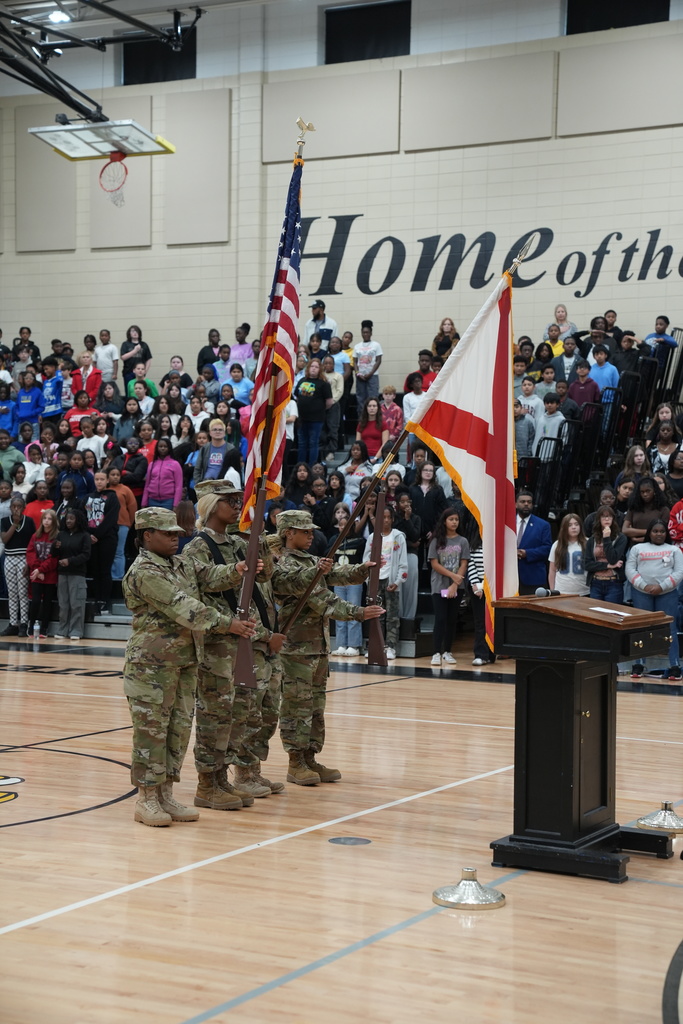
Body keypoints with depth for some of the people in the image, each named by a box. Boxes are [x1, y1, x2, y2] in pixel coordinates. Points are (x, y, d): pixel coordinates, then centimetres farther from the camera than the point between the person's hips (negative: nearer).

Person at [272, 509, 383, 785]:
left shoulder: (313, 561, 16)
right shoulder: (284, 568, -14)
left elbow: (340, 575, 9)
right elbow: (320, 601, -21)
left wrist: (363, 569, -11)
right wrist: (358, 613, -23)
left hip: (320, 645, 9)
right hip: (297, 648, -9)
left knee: (316, 706, 12)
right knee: (297, 705, -3)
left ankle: (310, 760, 19)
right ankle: (296, 764, 3)